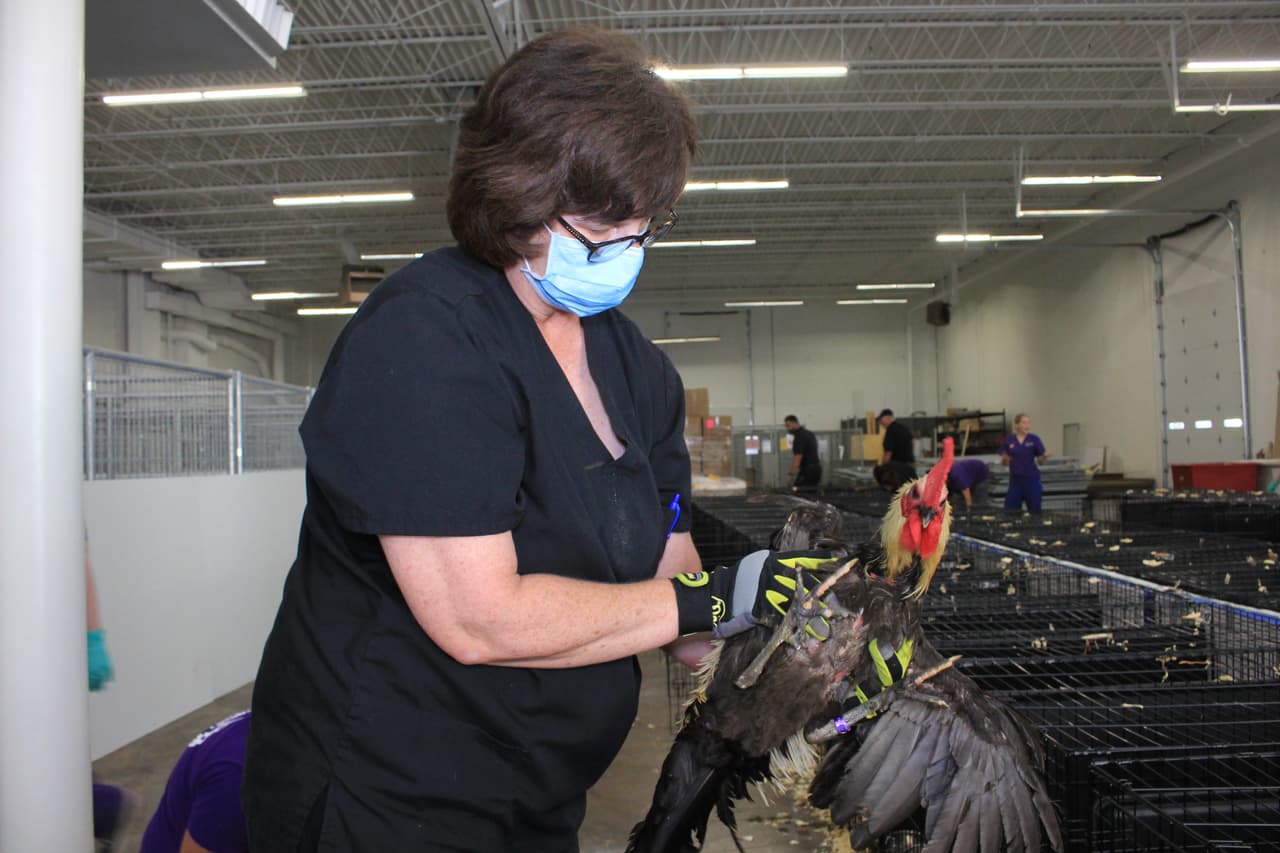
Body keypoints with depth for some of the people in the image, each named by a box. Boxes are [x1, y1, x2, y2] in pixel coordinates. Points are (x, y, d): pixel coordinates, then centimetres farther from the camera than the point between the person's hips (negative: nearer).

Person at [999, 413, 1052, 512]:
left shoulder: (1034, 439, -2)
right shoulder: (1008, 439, 1)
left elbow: (1040, 462, -1)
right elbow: (1004, 462, 5)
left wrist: (1045, 456, -22)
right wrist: (1004, 459, -17)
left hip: (1032, 480, -1)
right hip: (1015, 480, 1)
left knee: (1035, 511, 4)